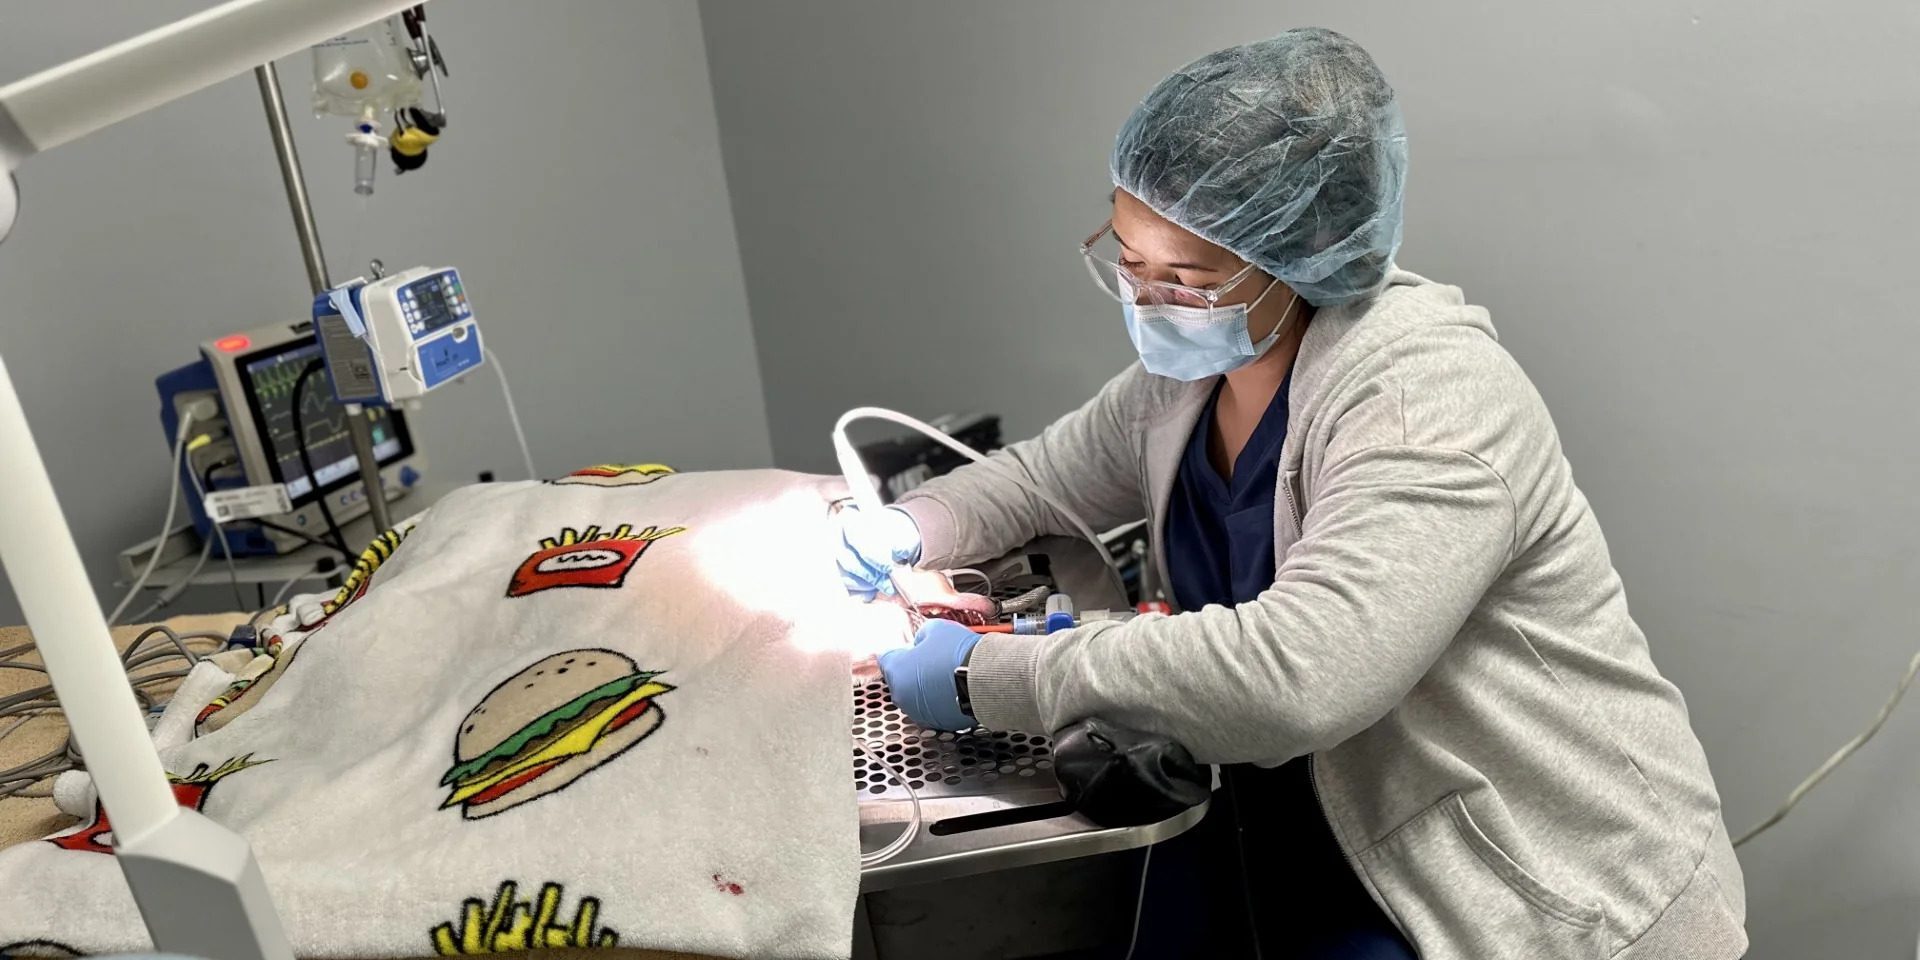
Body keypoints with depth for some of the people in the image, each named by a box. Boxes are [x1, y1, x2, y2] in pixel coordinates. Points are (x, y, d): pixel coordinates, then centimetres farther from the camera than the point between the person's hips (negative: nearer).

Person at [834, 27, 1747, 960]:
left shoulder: (1427, 396, -24)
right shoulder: (1189, 368, 1)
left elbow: (1294, 673, -35)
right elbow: (1044, 475, 17)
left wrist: (988, 673, -28)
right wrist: (910, 527, -3)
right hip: (1314, 846, 7)